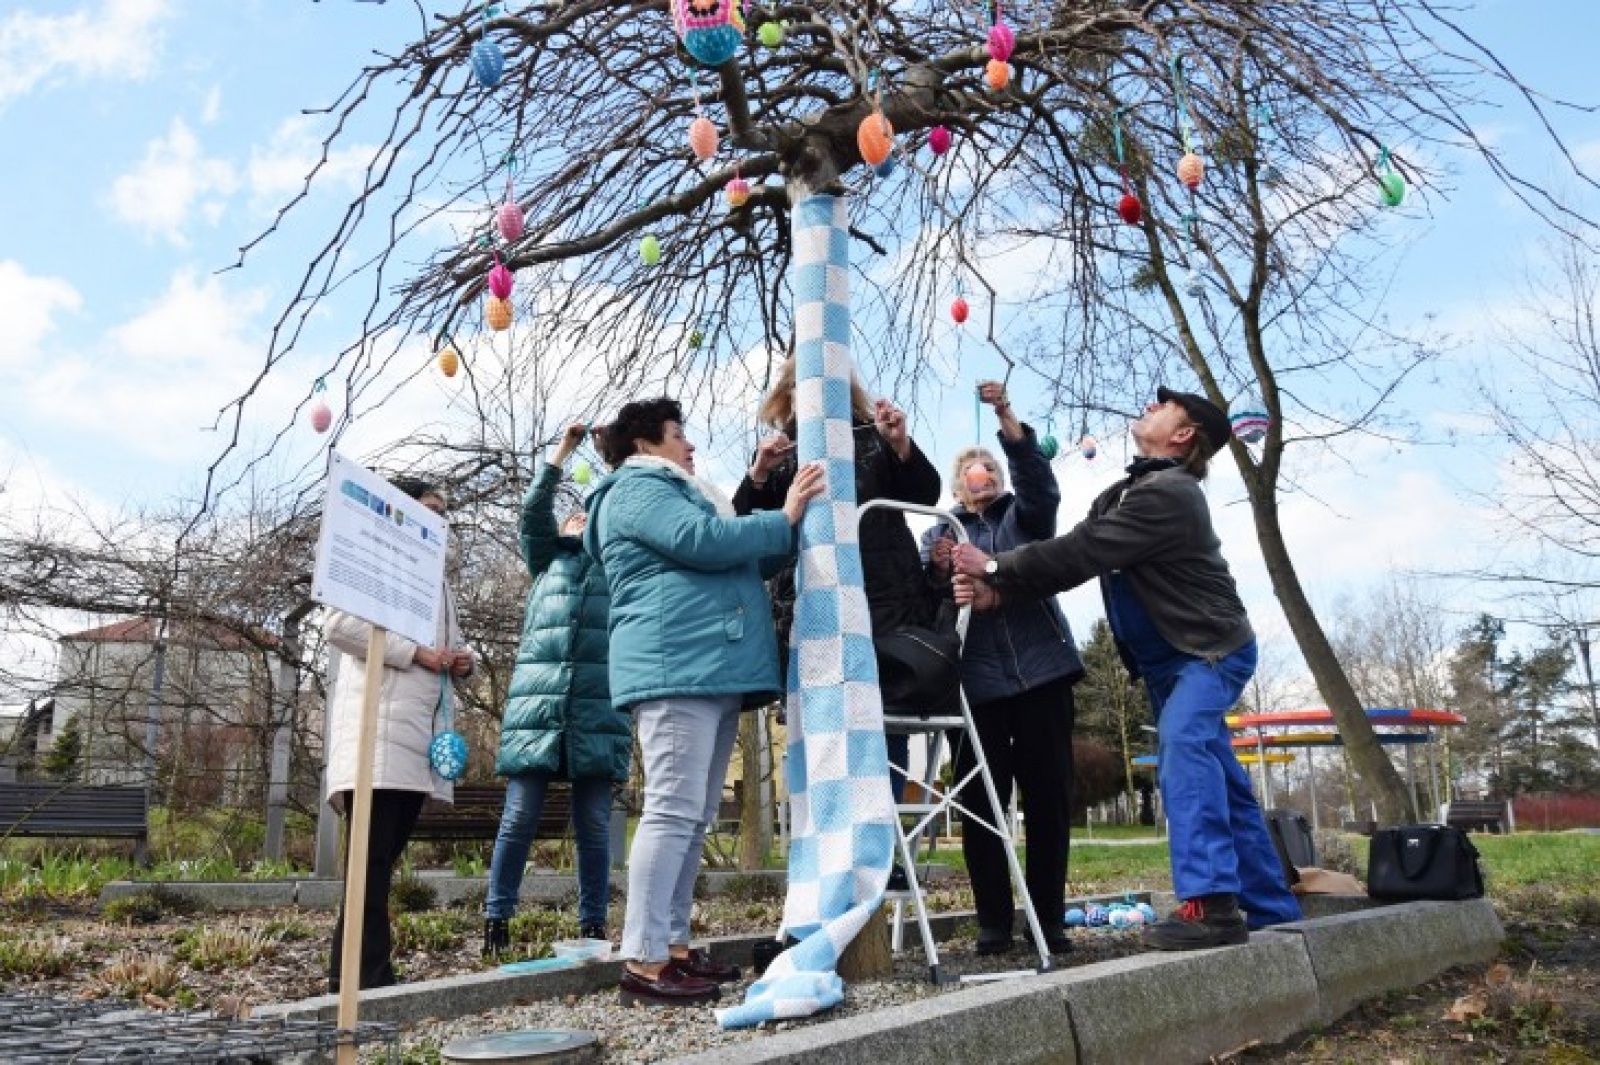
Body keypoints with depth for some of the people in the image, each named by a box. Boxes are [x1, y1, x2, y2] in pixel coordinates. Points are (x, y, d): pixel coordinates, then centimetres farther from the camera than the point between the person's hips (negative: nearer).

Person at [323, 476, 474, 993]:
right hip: (379, 728, -8)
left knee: (386, 857, 8)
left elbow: (453, 643, 31)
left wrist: (462, 661, 7)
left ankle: (371, 973, 11)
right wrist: (416, 653, -14)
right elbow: (340, 623, -11)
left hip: (422, 732, 8)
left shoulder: (439, 582, 27)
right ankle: (359, 978, -9)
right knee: (371, 859, -10)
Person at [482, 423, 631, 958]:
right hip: (536, 704, 0)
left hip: (599, 709, 0)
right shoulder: (547, 560, 22)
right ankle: (496, 919, 7)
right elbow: (533, 512, 9)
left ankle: (593, 925, 10)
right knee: (519, 819, -2)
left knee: (594, 826, 3)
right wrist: (562, 451, 4)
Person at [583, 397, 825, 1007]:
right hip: (677, 670, -10)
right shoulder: (636, 488, 0)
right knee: (673, 812, -14)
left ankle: (674, 948, 13)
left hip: (712, 671, 10)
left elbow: (741, 556, 29)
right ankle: (644, 962, -12)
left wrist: (786, 524, 17)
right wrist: (785, 518, -5)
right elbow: (703, 541, -15)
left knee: (694, 817, 9)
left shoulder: (678, 495, 32)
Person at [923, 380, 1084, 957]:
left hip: (1041, 669, 0)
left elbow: (1040, 483, -8)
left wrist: (1007, 418, -21)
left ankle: (1049, 920, 10)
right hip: (975, 680, 0)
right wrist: (938, 572, -17)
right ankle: (993, 922, 7)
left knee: (1049, 797, 2)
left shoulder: (1024, 516, 16)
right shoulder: (938, 533, 17)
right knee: (980, 803, -1)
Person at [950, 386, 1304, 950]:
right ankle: (1269, 907, 19)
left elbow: (1082, 552, -26)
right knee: (1220, 779, 11)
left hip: (1212, 649, -9)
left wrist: (995, 566, -18)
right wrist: (998, 590, -18)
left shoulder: (1168, 494, -22)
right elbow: (1073, 554, -3)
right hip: (1168, 659, 9)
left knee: (1181, 742, -30)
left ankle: (1210, 903, -35)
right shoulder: (1122, 492, 9)